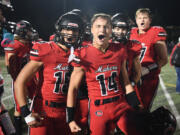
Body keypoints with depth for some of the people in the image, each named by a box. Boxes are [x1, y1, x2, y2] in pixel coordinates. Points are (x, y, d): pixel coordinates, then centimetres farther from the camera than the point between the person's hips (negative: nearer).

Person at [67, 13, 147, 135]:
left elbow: (126, 82, 9)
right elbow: (73, 88, -3)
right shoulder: (84, 55, -10)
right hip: (99, 110, -3)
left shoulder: (120, 51, 0)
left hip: (121, 104, 3)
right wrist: (70, 118, -2)